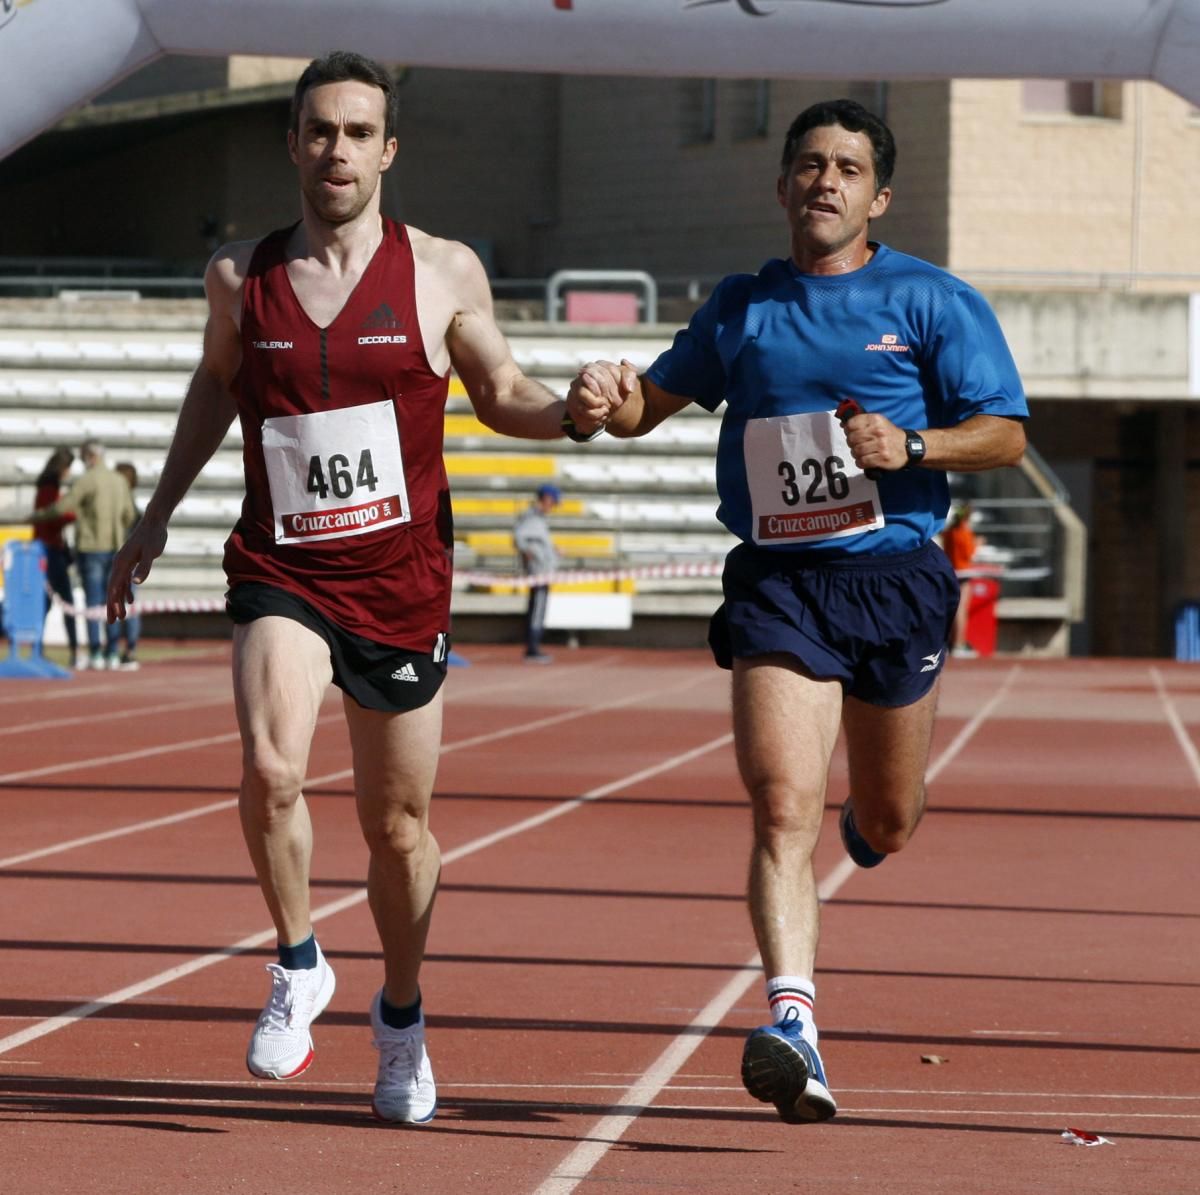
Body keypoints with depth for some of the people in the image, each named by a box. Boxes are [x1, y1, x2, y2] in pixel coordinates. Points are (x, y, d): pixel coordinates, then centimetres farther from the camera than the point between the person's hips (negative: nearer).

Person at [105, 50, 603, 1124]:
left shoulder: (443, 273, -2)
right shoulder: (241, 277, 1)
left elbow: (499, 393, 10)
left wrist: (569, 415, -11)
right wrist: (160, 511, 24)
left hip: (401, 582, 0)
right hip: (281, 575, 0)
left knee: (399, 826, 10)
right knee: (270, 768, -27)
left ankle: (401, 1016, 35)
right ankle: (298, 967, -2)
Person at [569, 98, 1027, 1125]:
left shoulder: (931, 301, 2)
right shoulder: (741, 307, 12)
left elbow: (1006, 434, 0)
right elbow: (655, 402, 21)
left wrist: (911, 445, -17)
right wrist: (611, 400, -2)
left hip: (896, 578, 0)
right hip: (777, 580, 0)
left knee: (887, 827, 14)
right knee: (783, 807, -18)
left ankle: (870, 814, 52)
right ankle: (792, 1022, -26)